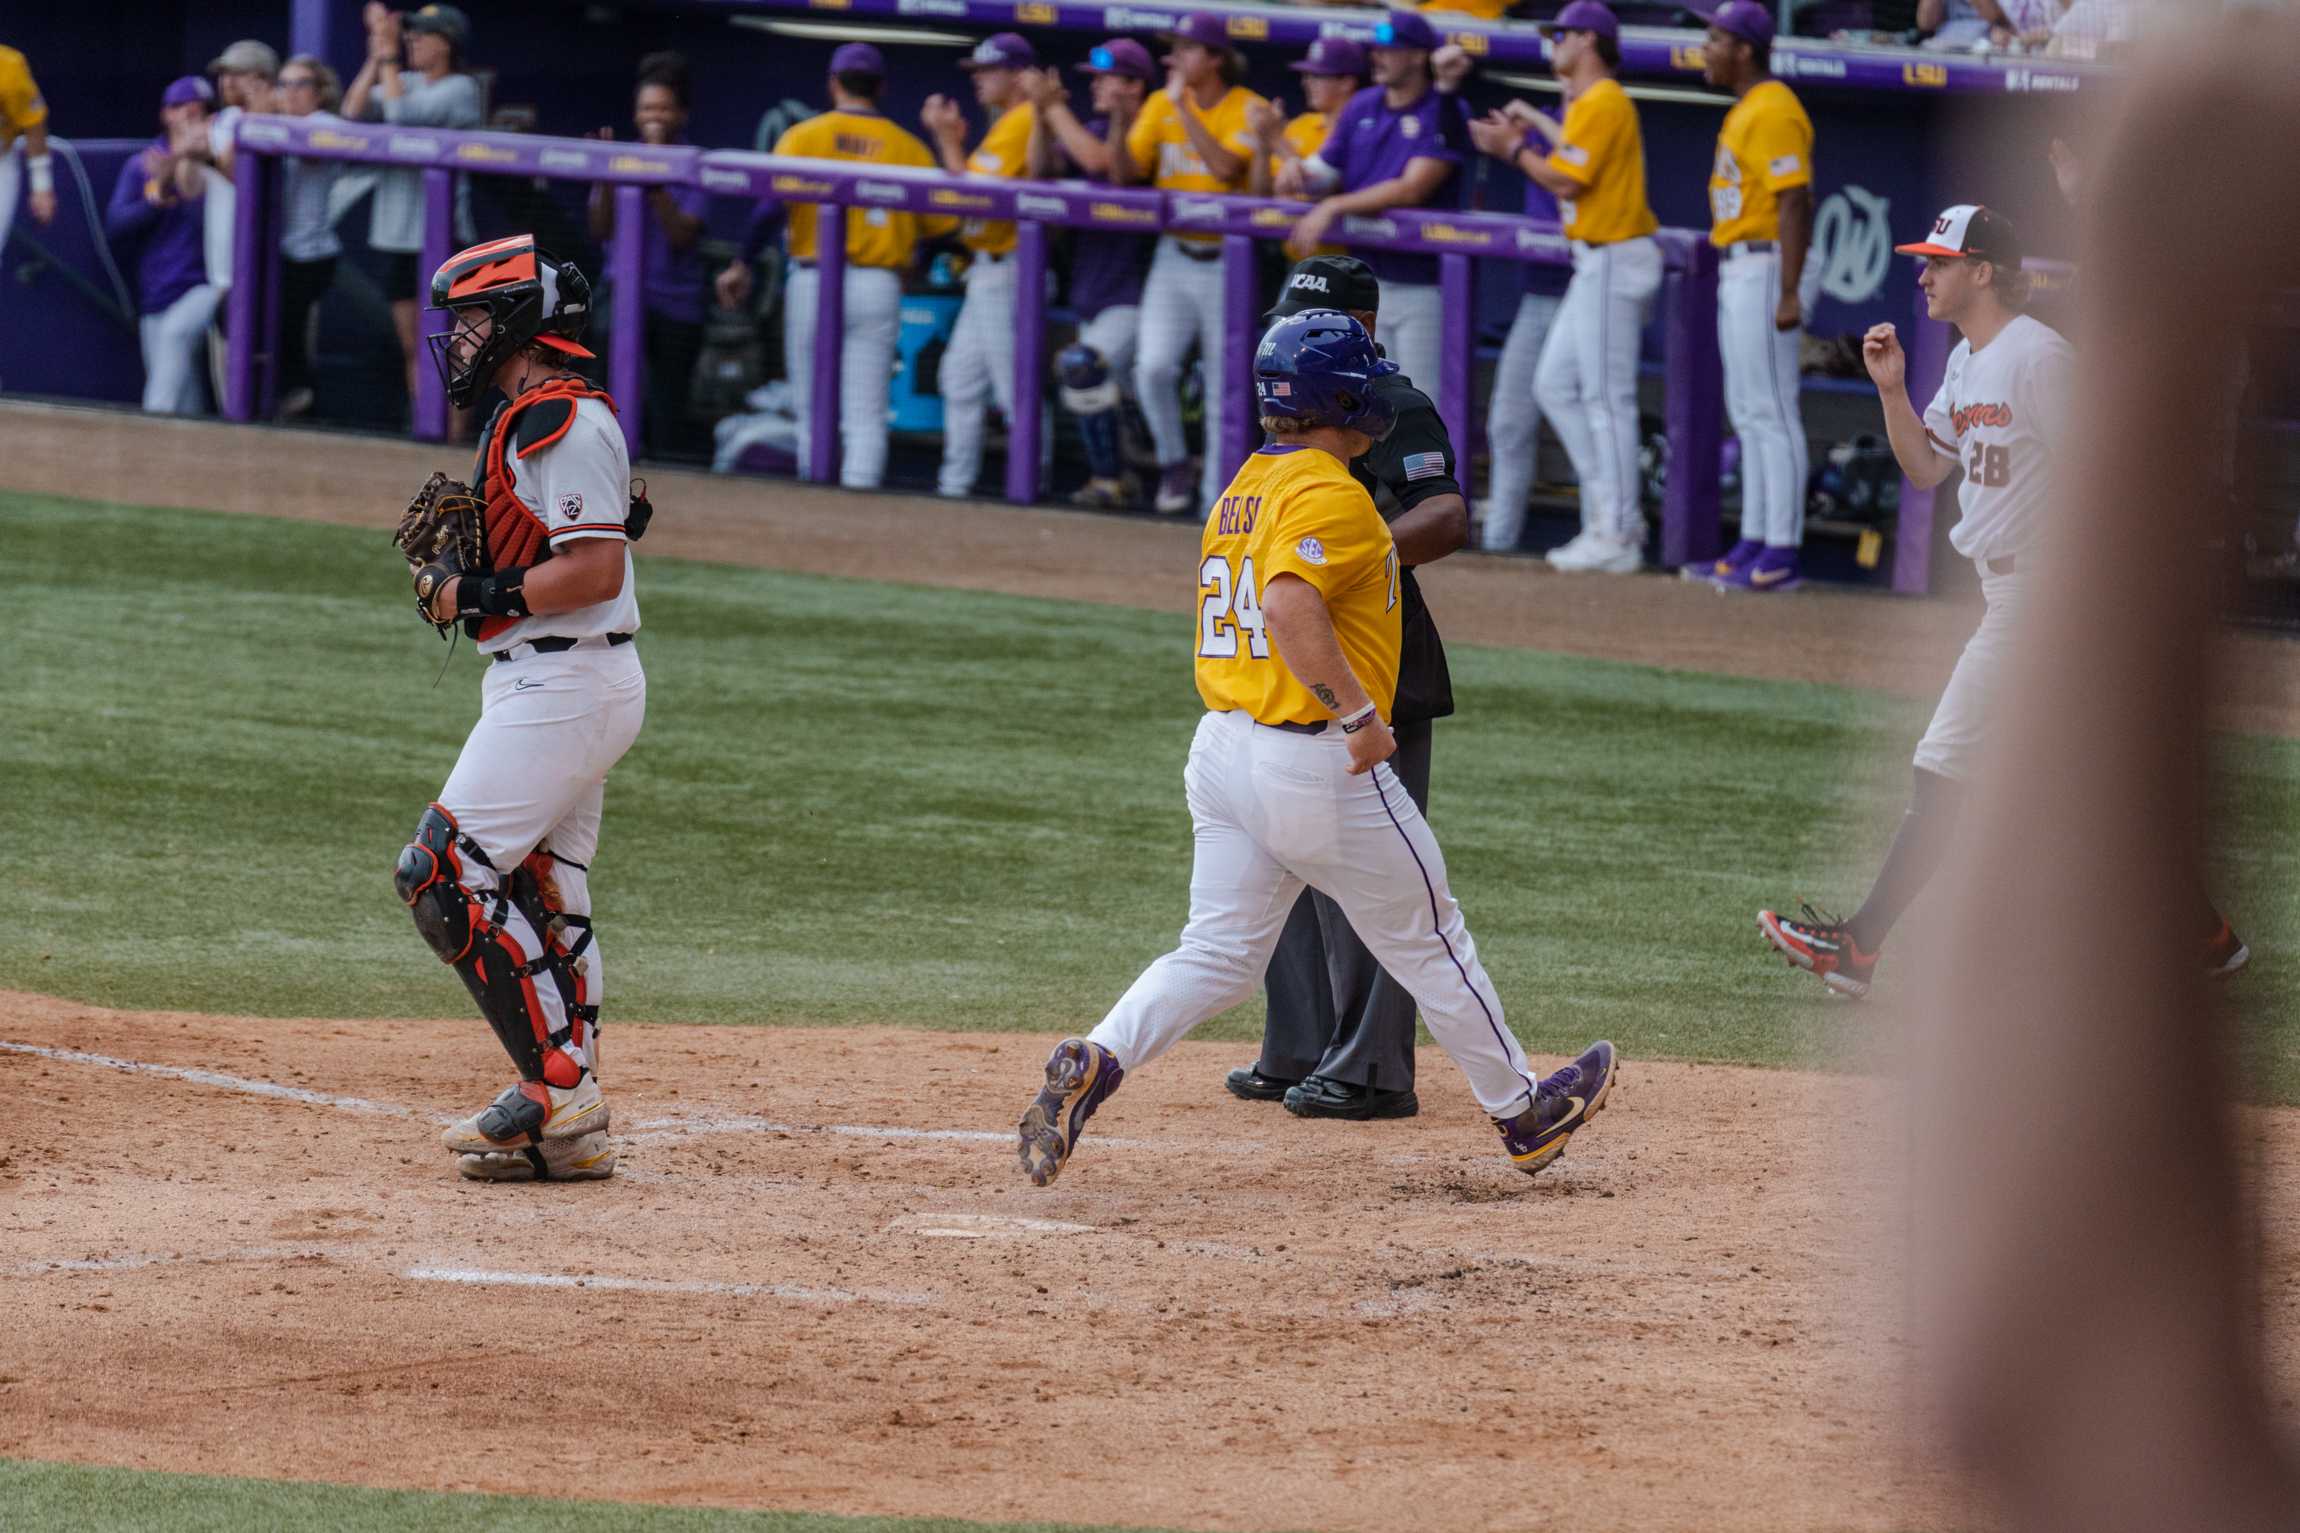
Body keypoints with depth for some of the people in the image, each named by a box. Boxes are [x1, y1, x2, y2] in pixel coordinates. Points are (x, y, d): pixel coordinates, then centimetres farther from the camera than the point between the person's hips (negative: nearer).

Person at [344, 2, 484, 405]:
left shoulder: (460, 89, -7)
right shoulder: (405, 82, 13)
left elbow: (402, 113, -20)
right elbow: (354, 112, 1)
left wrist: (388, 55, -13)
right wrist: (376, 56, -3)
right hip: (396, 232, 7)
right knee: (412, 349, 11)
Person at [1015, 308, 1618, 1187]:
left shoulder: (1239, 493, 14)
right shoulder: (1329, 495, -15)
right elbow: (1290, 605, -30)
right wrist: (1358, 713, -28)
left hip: (1222, 749, 8)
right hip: (1316, 764, -8)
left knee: (1218, 957, 6)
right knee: (1427, 941, 8)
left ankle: (1091, 1066, -16)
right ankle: (1521, 1114, 22)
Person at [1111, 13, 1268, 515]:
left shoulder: (1248, 110, -8)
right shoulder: (1160, 106, 4)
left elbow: (1225, 168, -24)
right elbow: (1126, 175, 1)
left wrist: (1184, 107, -20)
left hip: (1226, 262, -3)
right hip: (1174, 260, 3)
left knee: (1223, 385, 3)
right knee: (1153, 366, -12)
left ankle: (1216, 491, 13)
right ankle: (1174, 464, 10)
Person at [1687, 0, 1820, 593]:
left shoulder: (1774, 112, -16)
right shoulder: (1746, 110, 17)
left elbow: (1795, 202, -22)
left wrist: (1789, 293, -25)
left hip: (1767, 269, -11)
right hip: (1739, 272, 11)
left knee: (1773, 412, -9)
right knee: (1748, 414, 13)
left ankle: (1782, 553, -9)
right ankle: (1754, 543, 18)